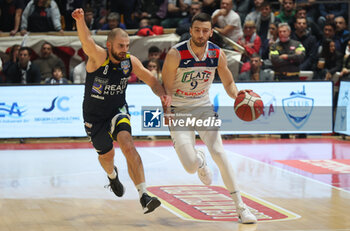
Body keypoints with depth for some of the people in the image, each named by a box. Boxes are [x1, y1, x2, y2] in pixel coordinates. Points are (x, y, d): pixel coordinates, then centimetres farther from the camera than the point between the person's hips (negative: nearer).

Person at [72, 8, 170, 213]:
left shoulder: (131, 61, -12)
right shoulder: (99, 57, -24)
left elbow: (151, 80, 0)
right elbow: (87, 41, -46)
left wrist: (163, 94, -22)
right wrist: (80, 20, -68)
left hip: (118, 110, 1)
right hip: (95, 116, -1)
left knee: (128, 145, -25)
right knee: (107, 154, 18)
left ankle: (144, 196, -31)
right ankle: (112, 175, 58)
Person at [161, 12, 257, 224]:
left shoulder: (218, 54, -8)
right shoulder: (176, 54, -19)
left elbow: (229, 83, 6)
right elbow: (166, 88, -11)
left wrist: (240, 97, -14)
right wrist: (167, 112, -26)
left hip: (204, 107, 3)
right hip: (179, 111, -3)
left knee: (219, 153, -15)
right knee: (191, 166, -15)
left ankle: (240, 207, -8)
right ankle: (199, 160, 27)